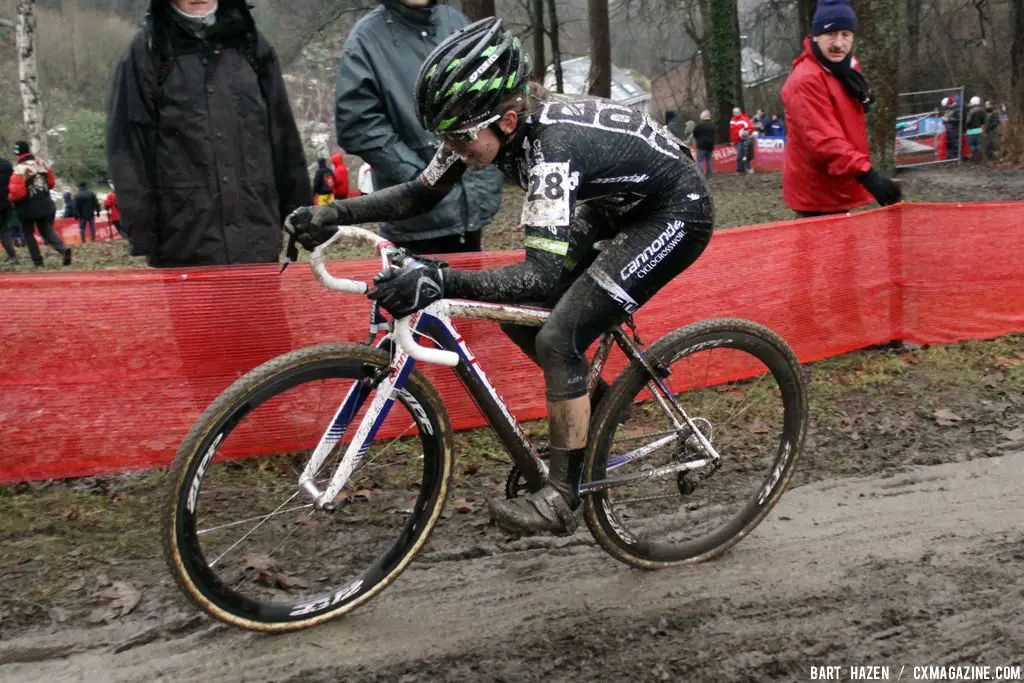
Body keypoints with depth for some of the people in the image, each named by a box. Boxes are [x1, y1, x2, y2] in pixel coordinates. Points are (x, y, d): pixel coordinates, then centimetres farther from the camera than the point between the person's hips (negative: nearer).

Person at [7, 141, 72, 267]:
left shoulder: (19, 170, -19)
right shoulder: (42, 163, 1)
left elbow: (16, 193, -23)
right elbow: (51, 184, 12)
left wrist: (10, 198, -3)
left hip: (28, 208, -5)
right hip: (46, 205, 5)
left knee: (28, 233, 14)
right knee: (47, 231, 13)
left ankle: (38, 261, 9)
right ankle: (64, 249, -14)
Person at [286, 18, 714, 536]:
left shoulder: (550, 146, -36)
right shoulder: (486, 128, -13)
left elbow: (544, 275, -42)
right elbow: (421, 193, -2)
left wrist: (443, 282, -53)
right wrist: (333, 213, -13)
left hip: (674, 212, -9)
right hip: (615, 203, 9)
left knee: (557, 338, -18)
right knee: (515, 309, 1)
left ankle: (562, 498, -5)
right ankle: (590, 401, 22)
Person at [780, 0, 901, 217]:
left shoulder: (846, 67, 10)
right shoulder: (807, 79, -20)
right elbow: (823, 139, -31)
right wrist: (866, 173, -38)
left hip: (838, 189, 9)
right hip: (818, 195, -9)